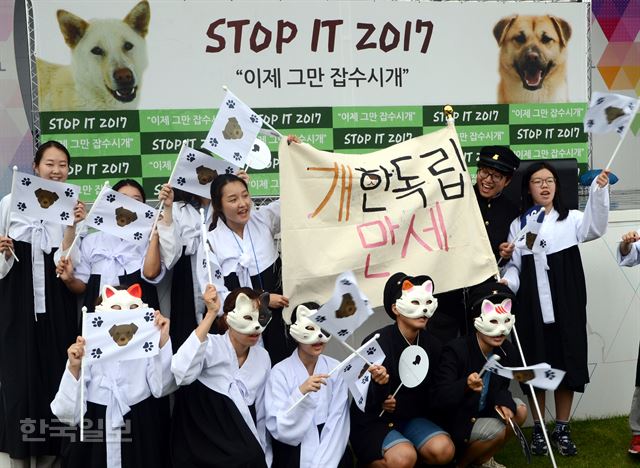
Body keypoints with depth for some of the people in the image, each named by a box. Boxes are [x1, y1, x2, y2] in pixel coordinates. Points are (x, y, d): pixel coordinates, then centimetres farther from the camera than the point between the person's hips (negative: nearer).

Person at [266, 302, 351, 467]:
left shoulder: (336, 369, 2)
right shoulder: (280, 372, -6)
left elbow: (337, 423, -3)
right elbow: (278, 429, -12)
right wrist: (300, 393, -24)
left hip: (332, 453, 2)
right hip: (294, 455, -2)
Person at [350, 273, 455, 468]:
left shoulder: (432, 344, -4)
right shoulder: (376, 343, -20)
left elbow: (430, 392, 5)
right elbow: (366, 403, -17)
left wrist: (399, 405, -14)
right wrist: (379, 384, -40)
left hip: (410, 418, 5)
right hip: (372, 421, -5)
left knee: (444, 450, -19)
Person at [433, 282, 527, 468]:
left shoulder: (508, 352, -7)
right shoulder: (455, 350, -26)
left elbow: (501, 388, 4)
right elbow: (440, 397, -31)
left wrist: (504, 403, -21)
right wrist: (466, 385, -50)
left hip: (482, 411, 7)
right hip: (455, 421, -7)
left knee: (519, 411, -7)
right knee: (497, 431, -23)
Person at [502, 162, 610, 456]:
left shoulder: (571, 219, 6)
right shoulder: (518, 225, 9)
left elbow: (595, 227, -14)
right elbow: (513, 265, 8)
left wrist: (599, 191, -27)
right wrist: (508, 282, -13)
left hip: (566, 304, 0)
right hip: (533, 305, 0)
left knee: (567, 363, 4)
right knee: (536, 366, 4)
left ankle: (562, 429, 18)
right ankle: (538, 430, 18)